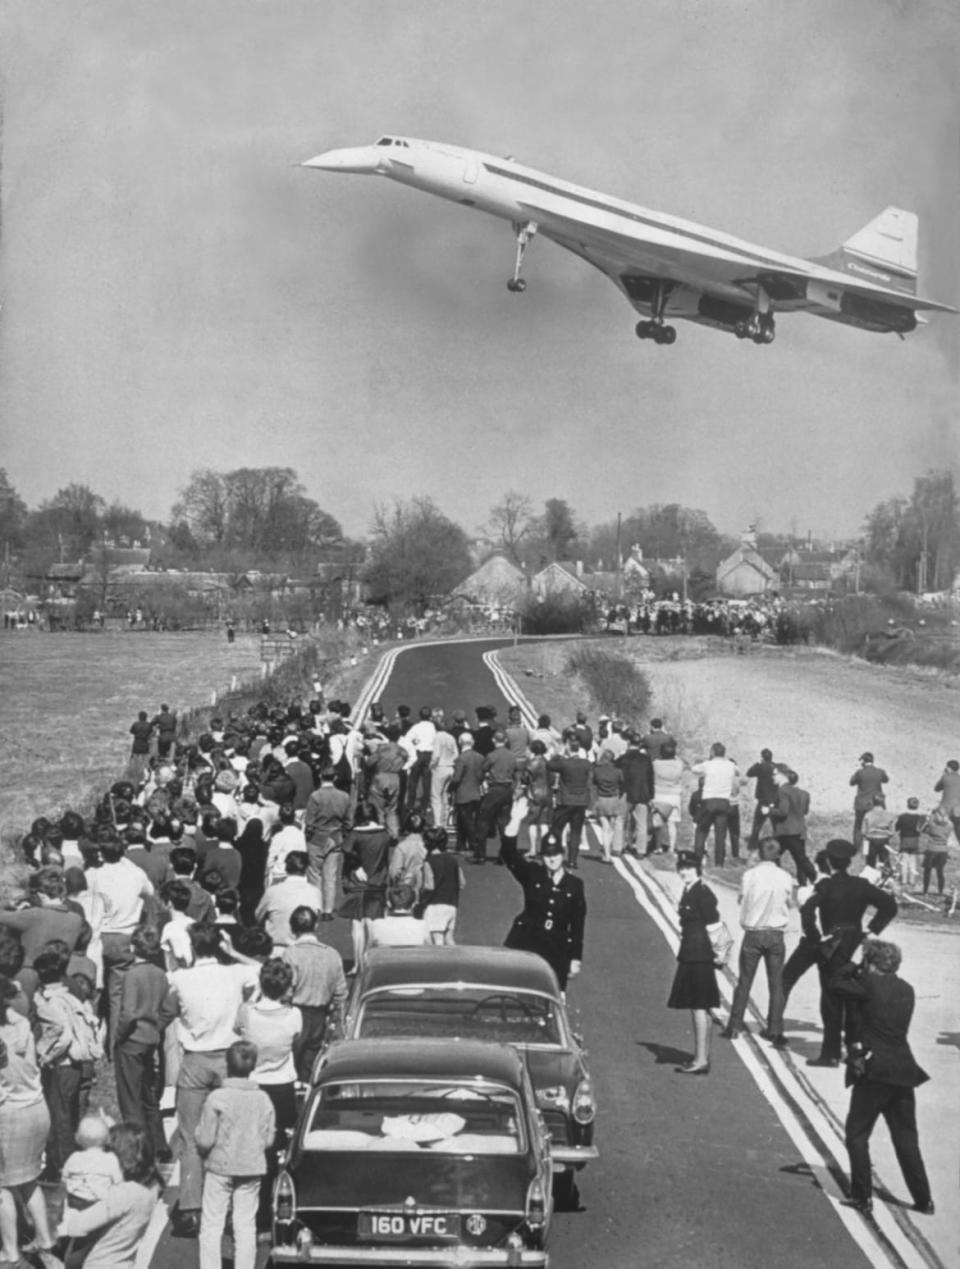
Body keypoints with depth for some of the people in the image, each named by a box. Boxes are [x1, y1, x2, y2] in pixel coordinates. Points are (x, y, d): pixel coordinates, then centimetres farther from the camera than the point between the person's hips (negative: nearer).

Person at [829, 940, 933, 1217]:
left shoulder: (869, 985, -12)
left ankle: (862, 1197, 7)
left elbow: (835, 985, -2)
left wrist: (854, 968, 12)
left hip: (873, 1072, -6)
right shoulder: (906, 990, 7)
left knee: (857, 1135, 8)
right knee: (906, 1139, 14)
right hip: (903, 1074, 6)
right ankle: (923, 1200, 15)